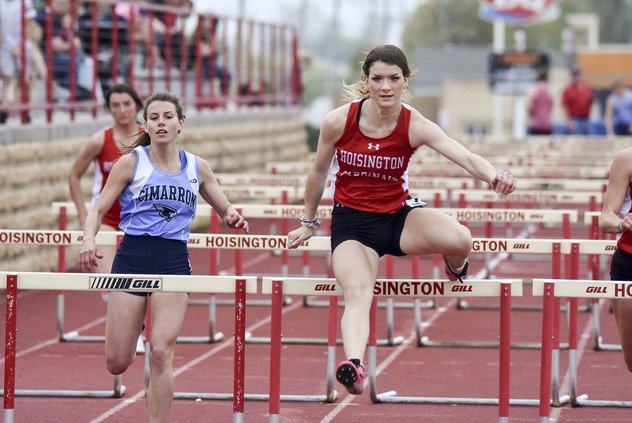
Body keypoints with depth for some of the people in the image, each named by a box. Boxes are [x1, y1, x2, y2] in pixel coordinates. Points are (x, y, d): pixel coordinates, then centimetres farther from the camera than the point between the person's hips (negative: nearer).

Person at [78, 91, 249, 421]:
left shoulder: (197, 167, 11)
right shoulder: (131, 162, 3)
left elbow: (225, 210, 20)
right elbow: (98, 210, 2)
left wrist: (232, 218, -5)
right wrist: (88, 240, -19)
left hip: (174, 261, 1)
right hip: (132, 257, -1)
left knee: (161, 353, -15)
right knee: (117, 363, -1)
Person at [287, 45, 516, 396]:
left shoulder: (415, 126, -12)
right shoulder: (338, 121, -11)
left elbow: (466, 157, -27)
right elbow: (318, 173, 7)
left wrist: (493, 176, -49)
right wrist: (308, 223, 18)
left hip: (398, 215, 1)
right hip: (351, 222, -1)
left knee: (459, 239, -27)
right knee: (357, 291, -32)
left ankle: (455, 268, 12)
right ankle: (353, 364, -53)